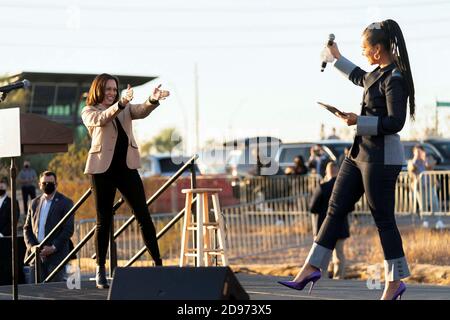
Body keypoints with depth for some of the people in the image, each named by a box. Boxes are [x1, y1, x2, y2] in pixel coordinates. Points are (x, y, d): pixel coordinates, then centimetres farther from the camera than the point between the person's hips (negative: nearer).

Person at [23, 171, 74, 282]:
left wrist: (53, 248, -13)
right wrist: (31, 246, -1)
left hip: (56, 255, -4)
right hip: (37, 255, 4)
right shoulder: (34, 203, 17)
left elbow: (69, 230, -6)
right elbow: (27, 228, 16)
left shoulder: (65, 203, 1)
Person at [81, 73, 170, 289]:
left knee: (143, 216, -1)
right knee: (104, 221, 2)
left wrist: (153, 100, -28)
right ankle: (100, 270, 11)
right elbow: (100, 119, -17)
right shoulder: (89, 112, 6)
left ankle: (158, 263, 4)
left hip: (127, 166, 3)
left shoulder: (125, 108, 16)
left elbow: (141, 111, -5)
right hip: (103, 168, -3)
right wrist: (121, 103, -34)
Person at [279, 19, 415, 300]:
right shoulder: (380, 73, 12)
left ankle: (395, 282, 11)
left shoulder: (395, 79, -17)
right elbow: (362, 79, 36)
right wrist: (338, 58, 43)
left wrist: (359, 121, -23)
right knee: (335, 210, 9)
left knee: (383, 219, -1)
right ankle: (311, 269, 13)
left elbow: (395, 122, -22)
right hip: (360, 152, 10)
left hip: (381, 157, -10)